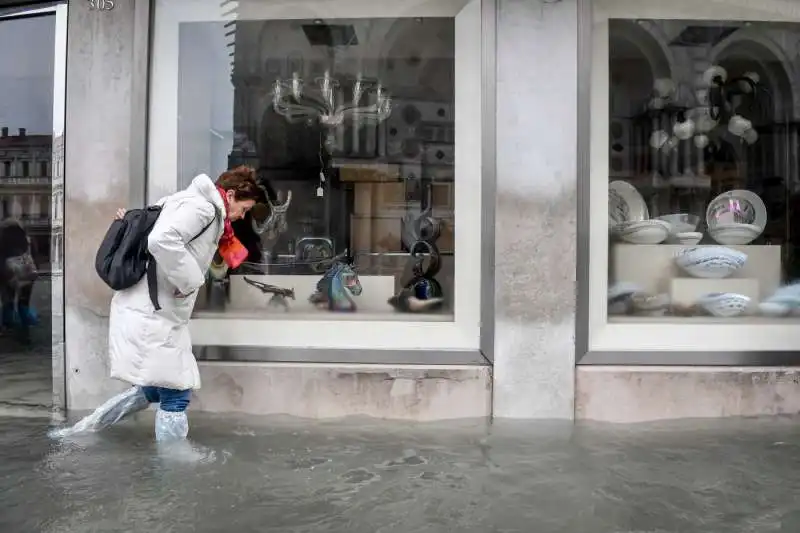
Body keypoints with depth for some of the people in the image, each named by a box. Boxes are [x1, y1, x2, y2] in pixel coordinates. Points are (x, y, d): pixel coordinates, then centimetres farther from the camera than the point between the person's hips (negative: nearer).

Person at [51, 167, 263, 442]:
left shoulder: (194, 205, 17)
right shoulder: (202, 206, -15)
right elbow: (161, 240, -31)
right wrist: (190, 281, -21)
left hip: (150, 311, 10)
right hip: (152, 314, -10)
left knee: (152, 390, 20)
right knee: (176, 396, 0)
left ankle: (73, 434, 30)